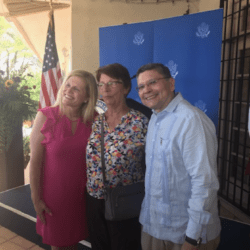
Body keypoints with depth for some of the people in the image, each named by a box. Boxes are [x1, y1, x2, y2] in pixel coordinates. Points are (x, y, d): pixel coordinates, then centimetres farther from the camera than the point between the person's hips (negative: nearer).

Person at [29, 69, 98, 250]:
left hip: (81, 194, 2)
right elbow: (35, 161, -11)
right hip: (53, 194, -2)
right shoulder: (45, 117, -15)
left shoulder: (93, 120, -8)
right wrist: (36, 199, -8)